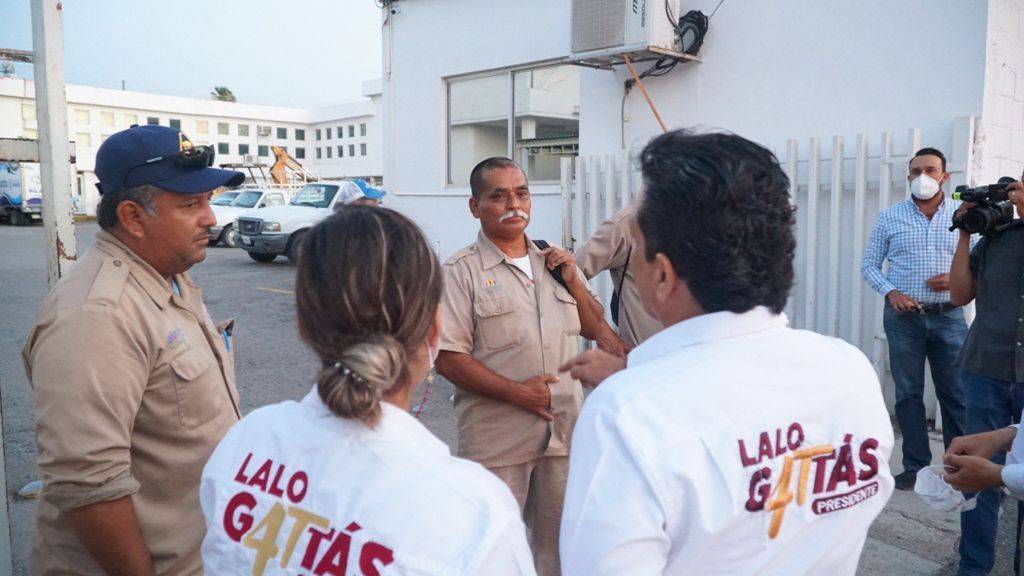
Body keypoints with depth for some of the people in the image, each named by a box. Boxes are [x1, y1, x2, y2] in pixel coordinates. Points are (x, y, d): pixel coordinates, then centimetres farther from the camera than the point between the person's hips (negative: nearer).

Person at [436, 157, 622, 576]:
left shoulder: (555, 263, 10)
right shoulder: (461, 271, -8)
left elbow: (596, 330, 13)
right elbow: (448, 359, -14)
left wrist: (574, 282, -3)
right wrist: (518, 392, -19)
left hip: (564, 432, 5)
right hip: (497, 440, -5)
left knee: (559, 542, 20)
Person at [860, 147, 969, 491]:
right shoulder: (890, 218, 4)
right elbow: (869, 265, 6)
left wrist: (957, 278, -11)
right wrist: (890, 293, -10)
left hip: (949, 317, 0)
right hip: (903, 317, 0)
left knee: (956, 394, 4)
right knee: (908, 394, 5)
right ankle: (915, 466, 15)